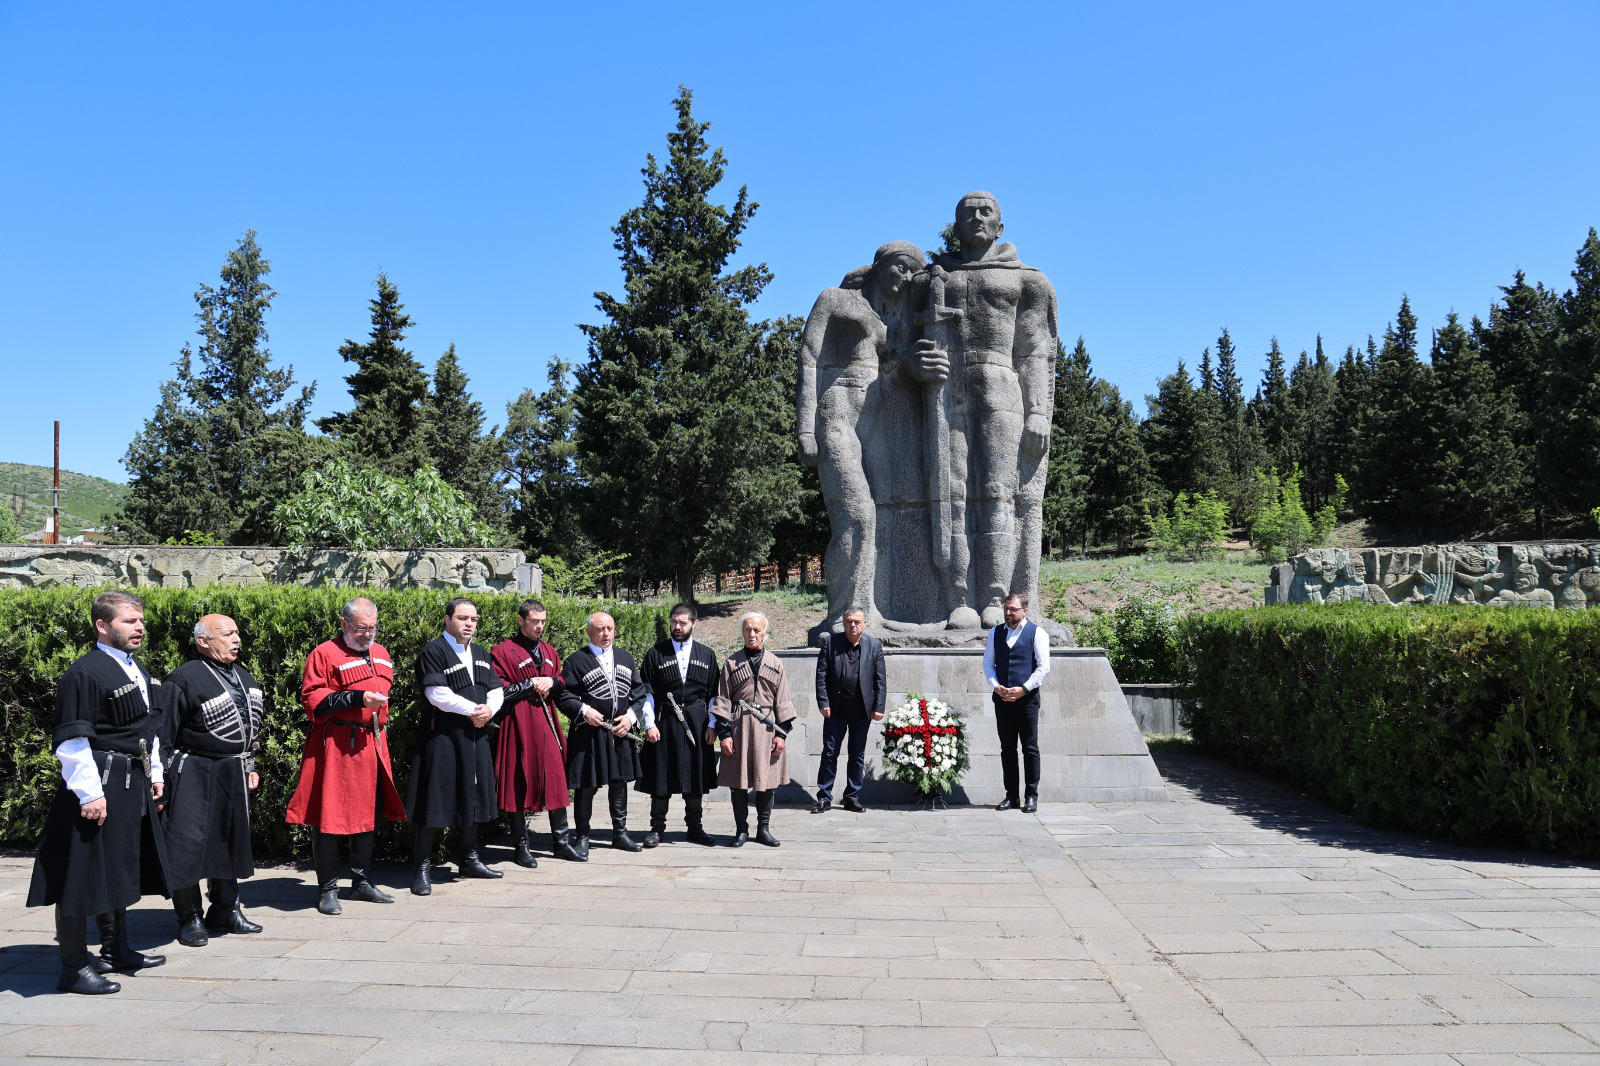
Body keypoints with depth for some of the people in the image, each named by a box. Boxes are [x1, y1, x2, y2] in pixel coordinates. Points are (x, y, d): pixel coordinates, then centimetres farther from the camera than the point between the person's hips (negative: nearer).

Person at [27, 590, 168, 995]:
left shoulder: (138, 671, 13)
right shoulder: (84, 673, -15)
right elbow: (72, 740, -18)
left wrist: (155, 773, 19)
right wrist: (89, 793, -21)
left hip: (133, 784, 9)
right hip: (99, 785, -9)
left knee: (122, 869, 19)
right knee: (84, 873, -2)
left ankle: (116, 949, 32)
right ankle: (74, 967, 7)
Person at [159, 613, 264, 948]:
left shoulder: (244, 677, 11)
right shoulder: (185, 679, -13)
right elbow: (166, 735, -12)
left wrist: (250, 767, 20)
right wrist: (165, 778, -13)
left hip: (234, 775, 8)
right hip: (195, 777, -7)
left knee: (231, 841, 14)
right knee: (189, 845, -2)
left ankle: (225, 910, 27)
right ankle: (190, 918, 11)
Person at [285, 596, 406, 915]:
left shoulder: (381, 654, 15)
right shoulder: (324, 654, -6)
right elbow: (312, 699, -12)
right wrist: (357, 699, -19)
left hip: (371, 745, 7)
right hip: (335, 748, -6)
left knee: (369, 813, 11)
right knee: (330, 815, -3)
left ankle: (361, 881, 22)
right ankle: (328, 888, 6)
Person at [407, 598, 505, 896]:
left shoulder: (480, 654, 16)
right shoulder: (433, 651, -7)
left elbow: (497, 689, 12)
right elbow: (437, 693, -17)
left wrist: (489, 710, -9)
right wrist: (474, 709, -14)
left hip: (476, 735, 7)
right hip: (442, 736, -7)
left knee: (471, 798, 12)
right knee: (436, 800, -4)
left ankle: (469, 859, 24)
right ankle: (424, 868, 4)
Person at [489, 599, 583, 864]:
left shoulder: (549, 650, 15)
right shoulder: (503, 651, -3)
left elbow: (563, 685, 21)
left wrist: (551, 682, -1)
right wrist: (531, 684, -11)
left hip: (547, 722, 5)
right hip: (518, 724, -5)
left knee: (556, 779, 4)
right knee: (519, 782, 0)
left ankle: (561, 840, 13)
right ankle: (522, 846, 10)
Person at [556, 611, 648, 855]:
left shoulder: (626, 658, 12)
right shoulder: (576, 660, -3)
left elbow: (640, 693, 11)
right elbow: (563, 695, -6)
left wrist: (631, 716, -4)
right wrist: (584, 711, -19)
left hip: (620, 732, 5)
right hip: (588, 732, -5)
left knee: (619, 784, 13)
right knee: (586, 786, 1)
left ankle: (620, 833, 25)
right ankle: (583, 837, 12)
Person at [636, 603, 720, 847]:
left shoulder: (706, 655, 7)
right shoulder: (656, 653, 2)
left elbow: (713, 694, 7)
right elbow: (647, 692, 1)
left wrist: (711, 725, 0)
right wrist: (649, 724, -7)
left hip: (696, 723, 2)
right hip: (664, 721, -1)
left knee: (695, 778, 8)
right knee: (661, 778, 3)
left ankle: (695, 827, 20)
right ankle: (657, 828, 13)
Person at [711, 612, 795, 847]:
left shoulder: (775, 665, 9)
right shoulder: (731, 663, 4)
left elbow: (782, 702, 8)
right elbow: (723, 701, 2)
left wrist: (782, 733, 1)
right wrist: (724, 733, -5)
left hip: (767, 727, 1)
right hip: (739, 727, -1)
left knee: (767, 782, 5)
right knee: (739, 783, 3)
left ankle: (764, 829, 17)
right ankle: (741, 830, 14)